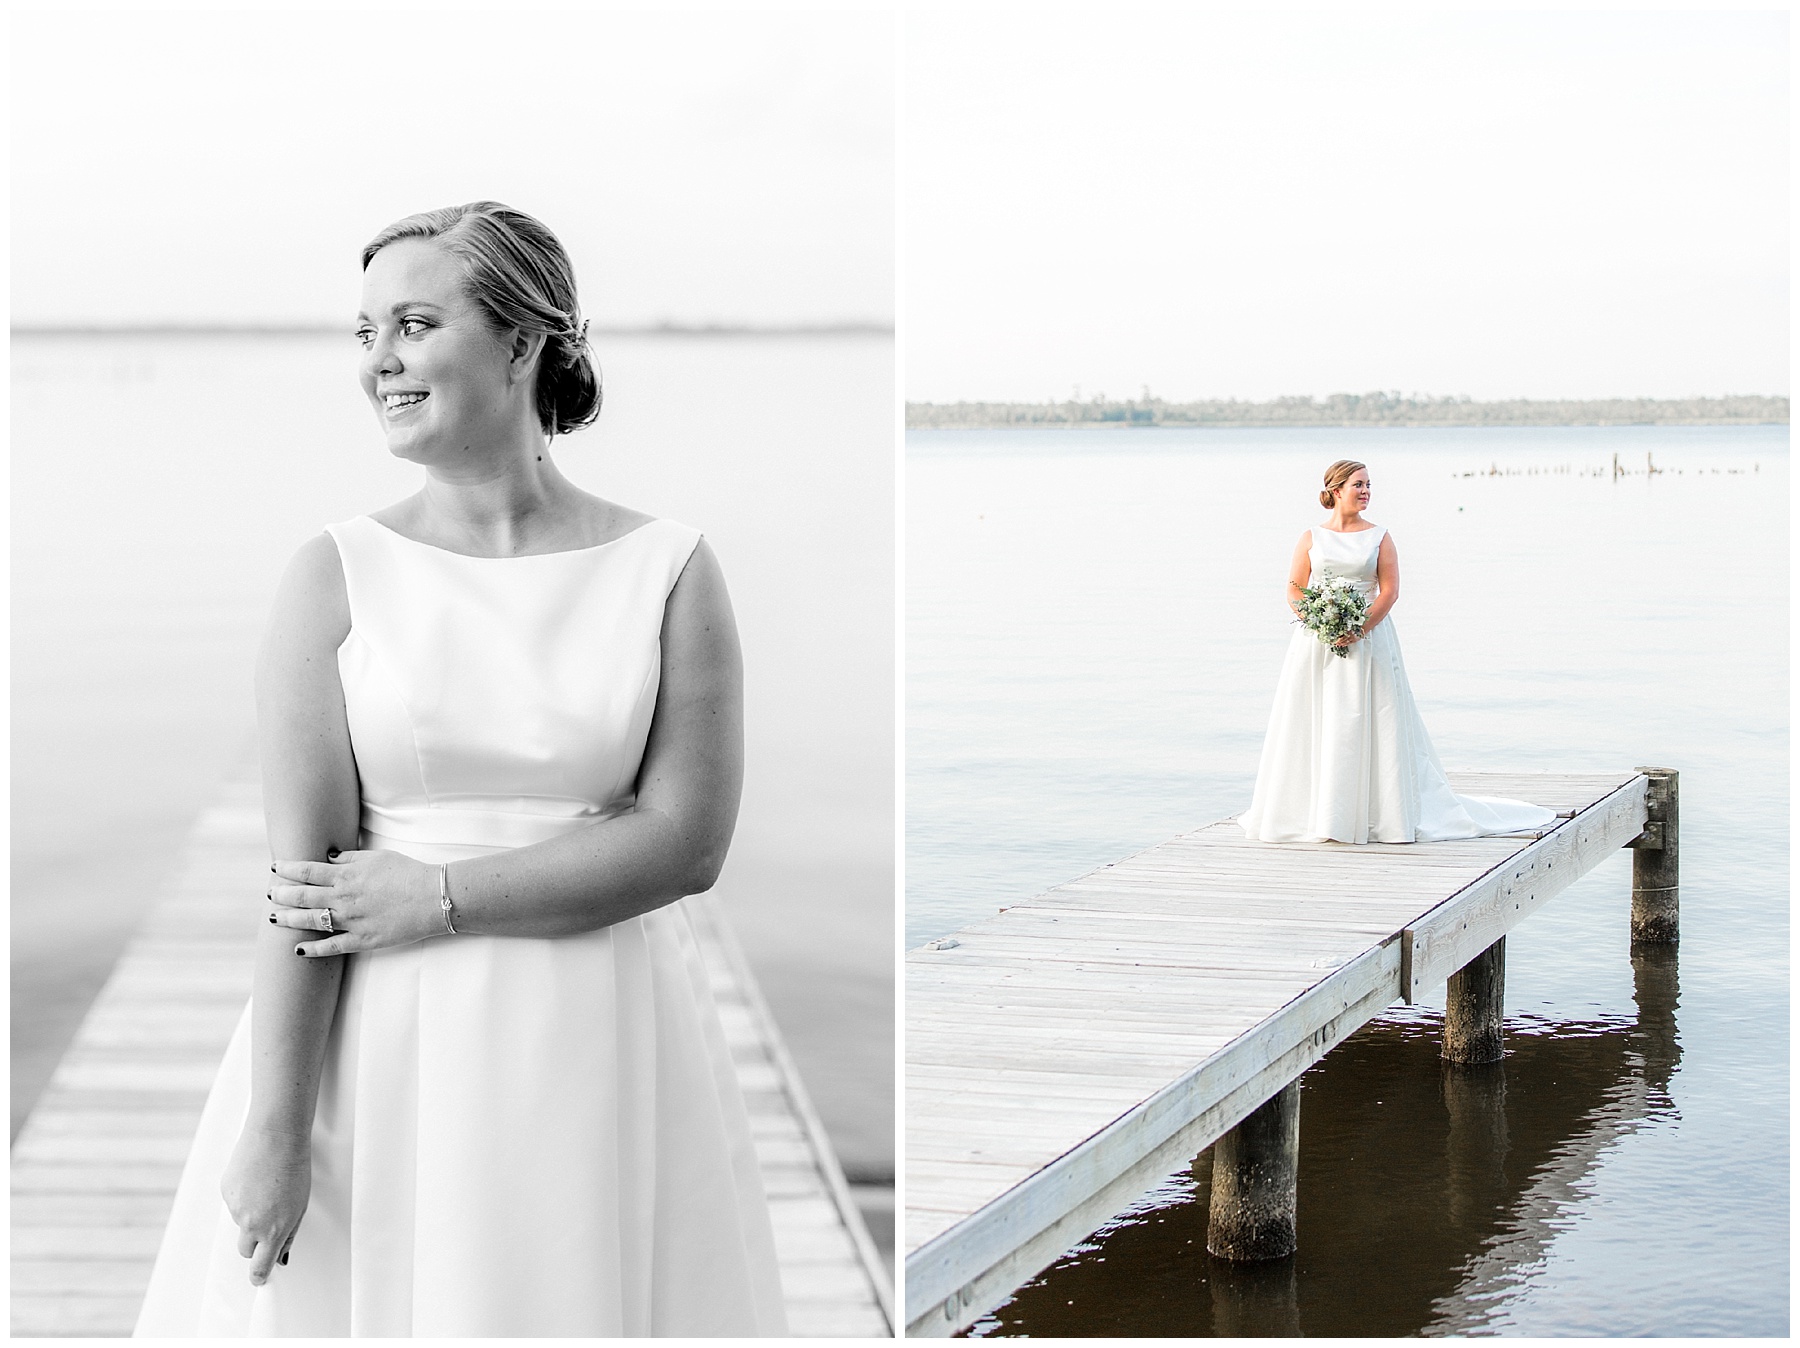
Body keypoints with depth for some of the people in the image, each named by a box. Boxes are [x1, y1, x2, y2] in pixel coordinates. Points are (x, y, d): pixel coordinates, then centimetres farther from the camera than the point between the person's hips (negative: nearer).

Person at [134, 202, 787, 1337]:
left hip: (602, 1049, 0)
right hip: (380, 1046, 0)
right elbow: (303, 868, -7)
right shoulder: (338, 575, -1)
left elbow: (686, 840, -7)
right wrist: (275, 1128, -12)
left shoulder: (668, 571, 0)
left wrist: (433, 897, -11)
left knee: (578, 1300, 7)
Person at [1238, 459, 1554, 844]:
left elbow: (1390, 590, -3)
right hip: (1317, 644, 1)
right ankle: (1310, 811, 8)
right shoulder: (1311, 538, 6)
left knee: (1366, 725, -4)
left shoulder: (1379, 537, 4)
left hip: (1367, 639, -1)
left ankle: (1375, 813, 1)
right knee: (1314, 728, 1)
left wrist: (1359, 630, -15)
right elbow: (1294, 591, 4)